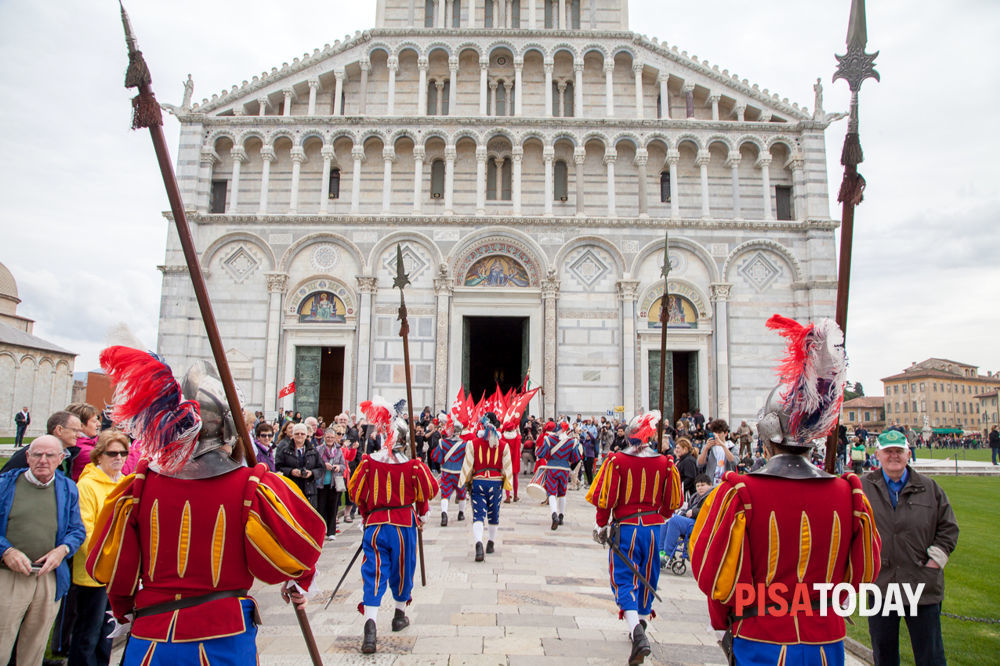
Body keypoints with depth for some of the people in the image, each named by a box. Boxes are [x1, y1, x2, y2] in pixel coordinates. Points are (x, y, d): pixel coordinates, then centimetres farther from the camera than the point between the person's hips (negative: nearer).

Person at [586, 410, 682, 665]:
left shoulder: (617, 460, -12)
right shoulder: (664, 463, -4)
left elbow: (605, 499, -9)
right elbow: (671, 502, 6)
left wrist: (601, 526, 5)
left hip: (625, 528, -3)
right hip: (653, 527, 3)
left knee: (624, 579, 2)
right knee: (647, 578, 19)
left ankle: (637, 631, -17)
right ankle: (641, 623, 35)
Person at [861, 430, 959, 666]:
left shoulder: (930, 488, 4)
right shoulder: (863, 487, -1)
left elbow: (949, 528, 8)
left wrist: (936, 558, -1)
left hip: (923, 585, 1)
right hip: (878, 584, 0)